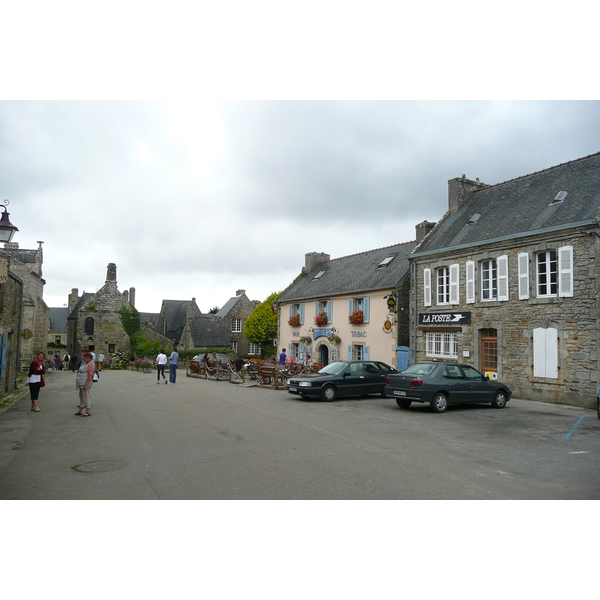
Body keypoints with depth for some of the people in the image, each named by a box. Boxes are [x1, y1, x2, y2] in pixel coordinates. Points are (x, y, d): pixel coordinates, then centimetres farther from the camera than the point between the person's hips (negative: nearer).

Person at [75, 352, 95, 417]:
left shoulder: (90, 365, -15)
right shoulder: (85, 364, 17)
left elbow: (90, 375, -22)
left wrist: (86, 385, -25)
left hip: (85, 383, -10)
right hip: (81, 384, 10)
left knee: (86, 397, -7)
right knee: (81, 397, 13)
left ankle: (88, 412, -4)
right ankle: (80, 411, 19)